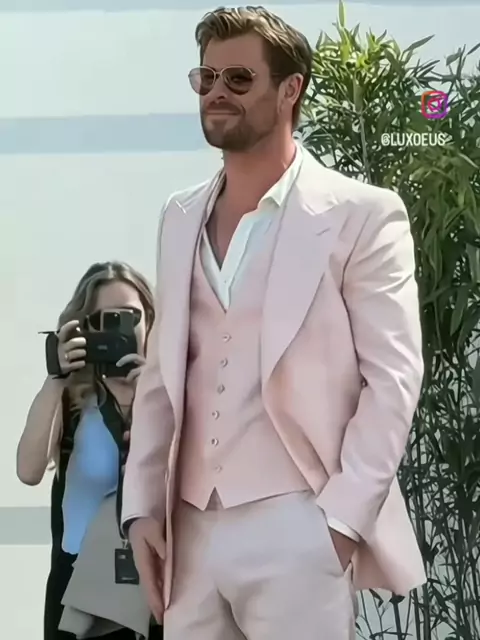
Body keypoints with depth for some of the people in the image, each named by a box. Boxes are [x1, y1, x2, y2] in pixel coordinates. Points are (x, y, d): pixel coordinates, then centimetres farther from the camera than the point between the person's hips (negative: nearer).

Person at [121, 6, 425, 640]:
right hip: (190, 528, 5)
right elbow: (160, 374, 14)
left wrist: (341, 520, -12)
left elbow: (392, 381, -7)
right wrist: (142, 506, 7)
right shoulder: (180, 217, 13)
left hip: (298, 526, -5)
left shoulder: (362, 214, -3)